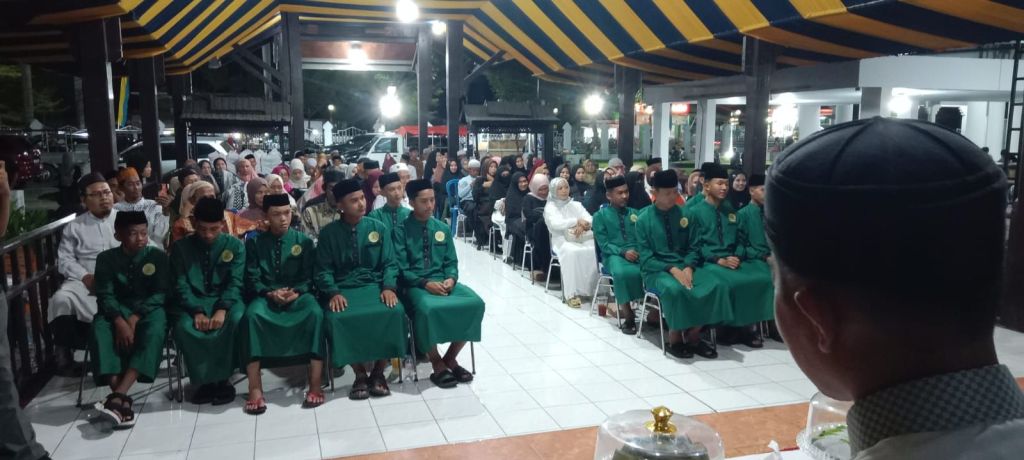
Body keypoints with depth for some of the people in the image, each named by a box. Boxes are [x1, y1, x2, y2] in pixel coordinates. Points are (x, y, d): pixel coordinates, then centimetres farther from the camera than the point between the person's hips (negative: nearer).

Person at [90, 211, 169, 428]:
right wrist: (119, 320, -25)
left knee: (155, 329, -35)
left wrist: (135, 318, -21)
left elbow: (159, 294, -7)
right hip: (117, 310, 1)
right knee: (100, 328, -31)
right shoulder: (106, 258, 3)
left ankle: (118, 395, -42)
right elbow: (105, 295, -6)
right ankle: (123, 400, -38)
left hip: (148, 309, -1)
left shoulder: (157, 256, -1)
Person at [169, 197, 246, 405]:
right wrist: (197, 311, -22)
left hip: (227, 300, -1)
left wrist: (222, 309, -26)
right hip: (194, 302, 1)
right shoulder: (180, 247, 2)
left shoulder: (235, 245, 0)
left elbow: (235, 282, -8)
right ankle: (206, 380, -12)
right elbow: (181, 285, -4)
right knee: (183, 327, -31)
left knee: (236, 321, -34)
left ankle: (222, 378, -16)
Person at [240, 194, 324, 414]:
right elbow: (252, 278, 3)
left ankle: (315, 384, -32)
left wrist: (296, 292, -17)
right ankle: (255, 388, -33)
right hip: (266, 295, 0)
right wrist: (270, 293, -17)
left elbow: (309, 277, 4)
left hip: (298, 294, 0)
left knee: (315, 313, -34)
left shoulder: (303, 241, 8)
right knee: (252, 315, -34)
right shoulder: (254, 242, 8)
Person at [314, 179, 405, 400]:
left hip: (375, 285, 1)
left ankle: (378, 372, -8)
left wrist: (389, 287, -14)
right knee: (336, 319, -32)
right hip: (342, 289, -1)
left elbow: (390, 263, 4)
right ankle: (360, 373, -9)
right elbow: (324, 270, 0)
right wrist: (333, 293, -18)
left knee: (394, 312, -29)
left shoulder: (379, 228, 5)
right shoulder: (328, 233, 2)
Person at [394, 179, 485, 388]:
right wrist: (425, 283, -20)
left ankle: (451, 358, -2)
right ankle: (437, 364, -13)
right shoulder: (401, 230, -3)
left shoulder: (443, 228, 11)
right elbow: (401, 269, -7)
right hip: (415, 284, -4)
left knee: (475, 303, -22)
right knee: (429, 309, -38)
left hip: (443, 281, 5)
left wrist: (451, 279, -11)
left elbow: (451, 262, 11)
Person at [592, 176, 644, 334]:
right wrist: (623, 252, -16)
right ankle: (628, 316, -25)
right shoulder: (600, 215, 9)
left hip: (638, 253, 3)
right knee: (622, 273, -39)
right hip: (614, 255, -3)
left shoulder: (635, 213, 21)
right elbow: (603, 244, 1)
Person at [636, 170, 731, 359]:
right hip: (656, 269, -4)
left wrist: (688, 267, -13)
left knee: (716, 286, -23)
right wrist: (672, 269, -22)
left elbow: (691, 248, 9)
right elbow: (646, 258, -8)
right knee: (675, 289, -38)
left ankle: (693, 335, -8)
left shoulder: (683, 215, 6)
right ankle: (675, 337, -13)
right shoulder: (644, 219, -5)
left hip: (683, 265, 4)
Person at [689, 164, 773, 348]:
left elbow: (738, 240, 18)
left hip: (732, 259, 6)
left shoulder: (731, 211, 17)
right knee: (733, 282, -34)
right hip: (709, 262, -6)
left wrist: (736, 257, -3)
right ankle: (726, 326, -13)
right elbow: (695, 246, -6)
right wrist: (719, 260, -16)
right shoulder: (696, 212, -1)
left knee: (762, 277, -21)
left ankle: (747, 325, -10)